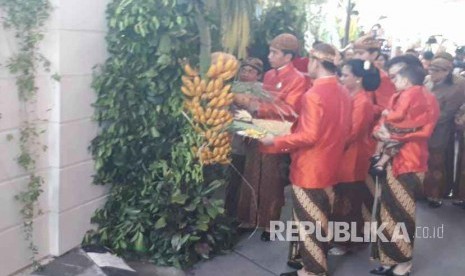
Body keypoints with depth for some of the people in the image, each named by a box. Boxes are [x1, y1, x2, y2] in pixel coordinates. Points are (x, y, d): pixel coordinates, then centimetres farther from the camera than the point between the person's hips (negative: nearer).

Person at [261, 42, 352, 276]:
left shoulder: (314, 95, -21)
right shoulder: (343, 93, 5)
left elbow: (309, 136, -23)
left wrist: (276, 141, -15)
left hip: (309, 170, -8)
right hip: (329, 168, 9)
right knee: (320, 221, 18)